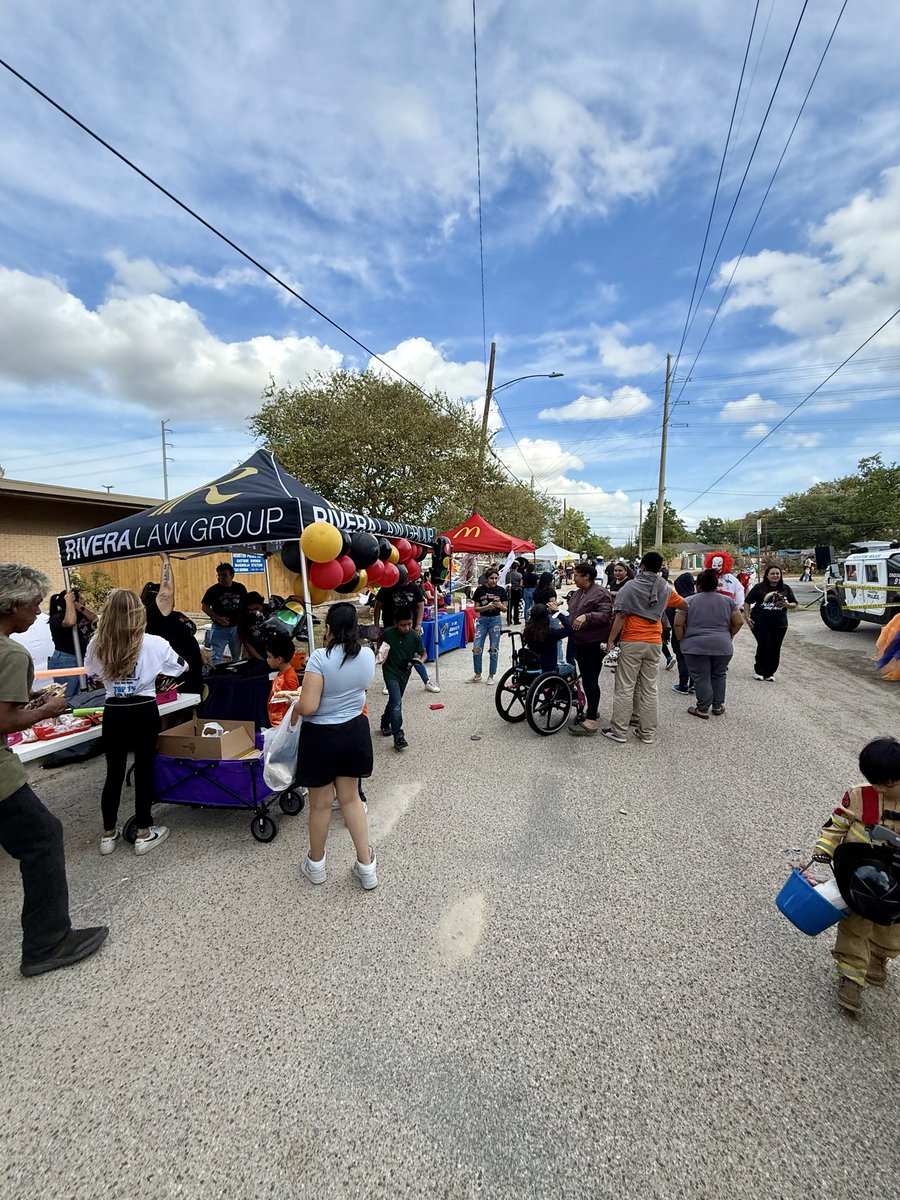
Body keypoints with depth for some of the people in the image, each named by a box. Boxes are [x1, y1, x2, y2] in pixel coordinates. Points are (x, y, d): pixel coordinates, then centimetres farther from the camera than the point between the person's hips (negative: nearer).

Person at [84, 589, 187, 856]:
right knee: (144, 770, 8)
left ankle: (108, 834, 28)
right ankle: (144, 834, 18)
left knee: (114, 773, 15)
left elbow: (92, 672, 16)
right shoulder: (154, 643, -12)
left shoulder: (97, 644, -5)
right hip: (144, 712, -2)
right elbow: (182, 667, 3)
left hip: (113, 713, 2)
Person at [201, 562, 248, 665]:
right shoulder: (213, 590, -8)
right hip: (219, 628, -3)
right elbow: (204, 606, -5)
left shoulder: (240, 588, -1)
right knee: (217, 656, -5)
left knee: (237, 655, 15)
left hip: (236, 627, 3)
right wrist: (218, 618, -16)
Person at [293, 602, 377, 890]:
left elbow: (308, 707, -24)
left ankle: (316, 865, 38)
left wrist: (293, 706, -3)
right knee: (351, 799, 19)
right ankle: (366, 867, 27)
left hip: (322, 737, -4)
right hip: (355, 732, 5)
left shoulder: (320, 658, -23)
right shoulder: (368, 655, -5)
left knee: (320, 804, 15)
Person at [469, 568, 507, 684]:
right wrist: (487, 607, -19)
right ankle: (477, 675, 12)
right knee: (476, 649, -5)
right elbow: (476, 608, -1)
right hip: (482, 619, 0)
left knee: (493, 650, 3)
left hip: (496, 619, 0)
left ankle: (491, 676, 17)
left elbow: (505, 609, 2)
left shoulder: (501, 590, -1)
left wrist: (499, 605, -20)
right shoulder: (480, 590, -1)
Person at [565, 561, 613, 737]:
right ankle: (592, 708, 33)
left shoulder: (600, 593, -13)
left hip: (594, 643, -9)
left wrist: (587, 616, -35)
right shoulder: (577, 593, 14)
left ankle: (591, 722, -7)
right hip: (579, 642, 9)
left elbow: (606, 615, -24)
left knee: (590, 680, -9)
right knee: (585, 677, 17)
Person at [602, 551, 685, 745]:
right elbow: (683, 604, 26)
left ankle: (618, 731, 7)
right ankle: (648, 732, 17)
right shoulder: (665, 589, 6)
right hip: (654, 643, 4)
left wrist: (610, 641, -11)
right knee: (649, 688, 11)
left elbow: (621, 617, -14)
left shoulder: (630, 586, -8)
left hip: (631, 642, -4)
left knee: (625, 688, 2)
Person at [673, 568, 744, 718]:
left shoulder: (689, 601, -1)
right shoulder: (728, 600, 7)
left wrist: (682, 640, 8)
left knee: (701, 678, 3)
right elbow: (739, 622, 5)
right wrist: (728, 636, 18)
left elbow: (678, 624, -5)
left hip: (696, 646, -3)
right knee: (719, 675, 17)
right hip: (723, 645, 3)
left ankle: (703, 709, 9)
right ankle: (718, 707, 23)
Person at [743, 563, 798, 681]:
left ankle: (769, 673, 18)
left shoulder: (786, 588, 10)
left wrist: (787, 605, -10)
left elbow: (794, 604, 13)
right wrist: (747, 617, -4)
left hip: (779, 624, 3)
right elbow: (747, 602, 4)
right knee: (764, 645, -11)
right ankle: (758, 670, 8)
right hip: (760, 623, -3)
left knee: (775, 649, 4)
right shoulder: (759, 587, 2)